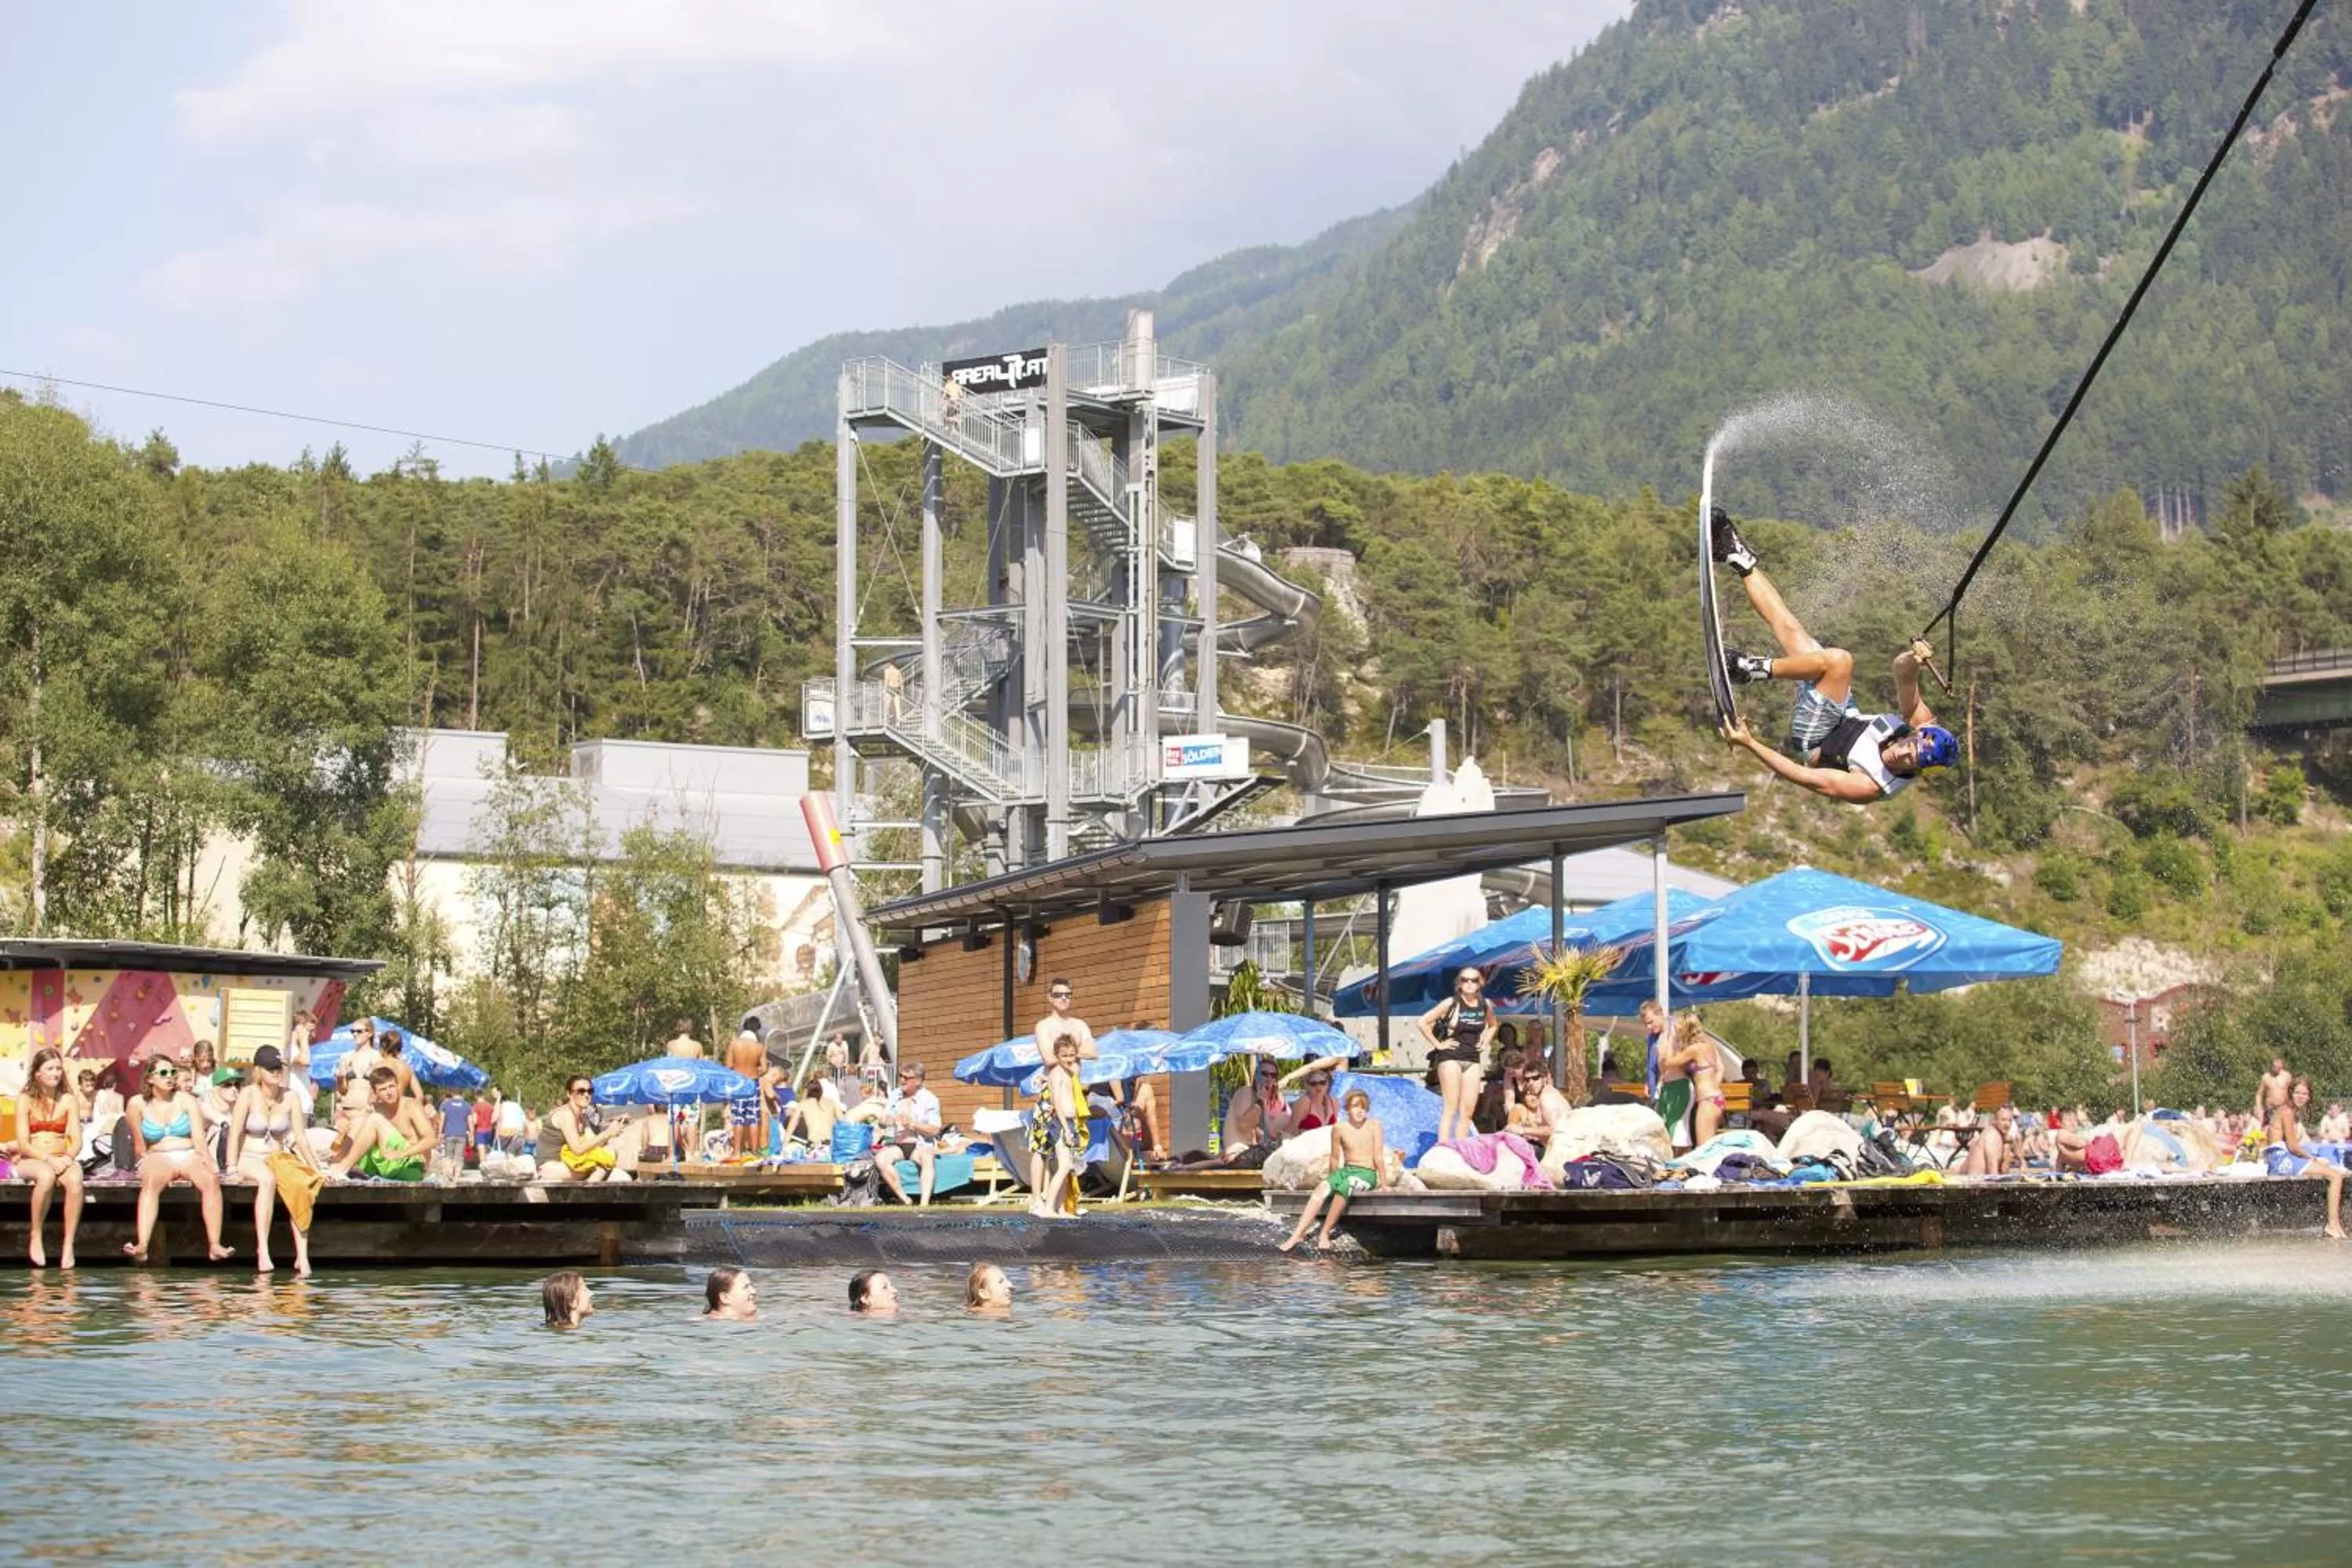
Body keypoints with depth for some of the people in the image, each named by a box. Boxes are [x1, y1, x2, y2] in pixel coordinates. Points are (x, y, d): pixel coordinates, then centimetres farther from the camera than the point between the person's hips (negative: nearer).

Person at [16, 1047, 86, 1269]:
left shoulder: (69, 1100, 11)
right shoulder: (26, 1100, 4)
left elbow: (77, 1140, 4)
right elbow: (23, 1143, -4)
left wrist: (68, 1157, -18)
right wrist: (48, 1159, -20)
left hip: (61, 1160, 2)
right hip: (31, 1161, -2)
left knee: (75, 1179, -35)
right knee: (46, 1176, -38)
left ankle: (69, 1245, -34)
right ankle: (36, 1240, -25)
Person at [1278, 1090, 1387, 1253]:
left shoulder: (1374, 1125, -3)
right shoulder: (1339, 1128, 3)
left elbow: (1378, 1156, -5)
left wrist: (1384, 1183, -8)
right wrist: (1333, 1179, 20)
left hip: (1367, 1174, -3)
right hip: (1344, 1170, 3)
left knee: (1344, 1187, -36)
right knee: (1321, 1190, -26)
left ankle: (1325, 1234, -30)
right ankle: (1298, 1234, -33)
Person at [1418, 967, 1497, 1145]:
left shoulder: (1485, 1006, 7)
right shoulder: (1451, 1004, -7)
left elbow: (1492, 1026, 29)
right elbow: (1422, 1022, -9)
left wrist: (1485, 1042, 12)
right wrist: (1438, 1044, -9)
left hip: (1473, 1060, 5)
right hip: (1451, 1058, -5)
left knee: (1468, 1110, 2)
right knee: (1451, 1108, -9)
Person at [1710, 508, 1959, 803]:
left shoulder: (1872, 787, -36)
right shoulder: (1925, 727, -20)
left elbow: (1808, 778, -33)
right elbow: (1902, 672, -19)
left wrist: (1749, 744, -34)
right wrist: (1913, 660, -44)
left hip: (1811, 744, -6)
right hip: (1847, 717, 6)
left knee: (1839, 660, -32)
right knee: (1788, 626, 3)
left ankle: (1759, 669, -16)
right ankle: (1742, 562, 22)